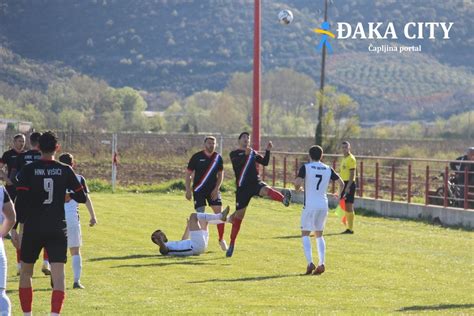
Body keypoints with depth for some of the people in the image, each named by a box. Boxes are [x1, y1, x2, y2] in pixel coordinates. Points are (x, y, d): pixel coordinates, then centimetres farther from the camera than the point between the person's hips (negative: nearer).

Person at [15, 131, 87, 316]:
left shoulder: (28, 170, -5)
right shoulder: (65, 171, 0)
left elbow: (21, 201, -11)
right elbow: (82, 198, 6)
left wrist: (21, 222, -2)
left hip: (32, 229, 0)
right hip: (57, 229, 0)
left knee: (26, 272, 17)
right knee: (58, 275, -5)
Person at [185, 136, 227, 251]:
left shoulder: (218, 158, 4)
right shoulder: (197, 157, -4)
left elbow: (220, 174, 9)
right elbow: (188, 174, 0)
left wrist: (216, 189, -3)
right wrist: (188, 190, -7)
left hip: (213, 190, 2)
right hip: (199, 190, -2)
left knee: (219, 213, -5)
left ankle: (221, 239, 8)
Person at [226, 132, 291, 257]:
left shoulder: (253, 152, 19)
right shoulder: (234, 154, 5)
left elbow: (265, 162, 8)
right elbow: (236, 163, -18)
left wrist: (268, 150, -6)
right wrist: (246, 154, -33)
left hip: (256, 183, 2)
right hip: (243, 187, -2)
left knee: (266, 190, -33)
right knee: (238, 216, 0)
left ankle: (284, 199, -65)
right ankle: (232, 245, 13)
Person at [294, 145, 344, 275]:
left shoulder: (306, 167, -6)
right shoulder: (328, 169, 7)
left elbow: (297, 183, -17)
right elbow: (341, 183, 12)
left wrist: (298, 188, 7)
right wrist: (339, 194, 31)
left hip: (310, 205, -4)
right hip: (324, 205, 4)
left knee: (305, 234, 4)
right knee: (319, 234, 18)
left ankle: (310, 263, -13)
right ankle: (321, 264, 5)